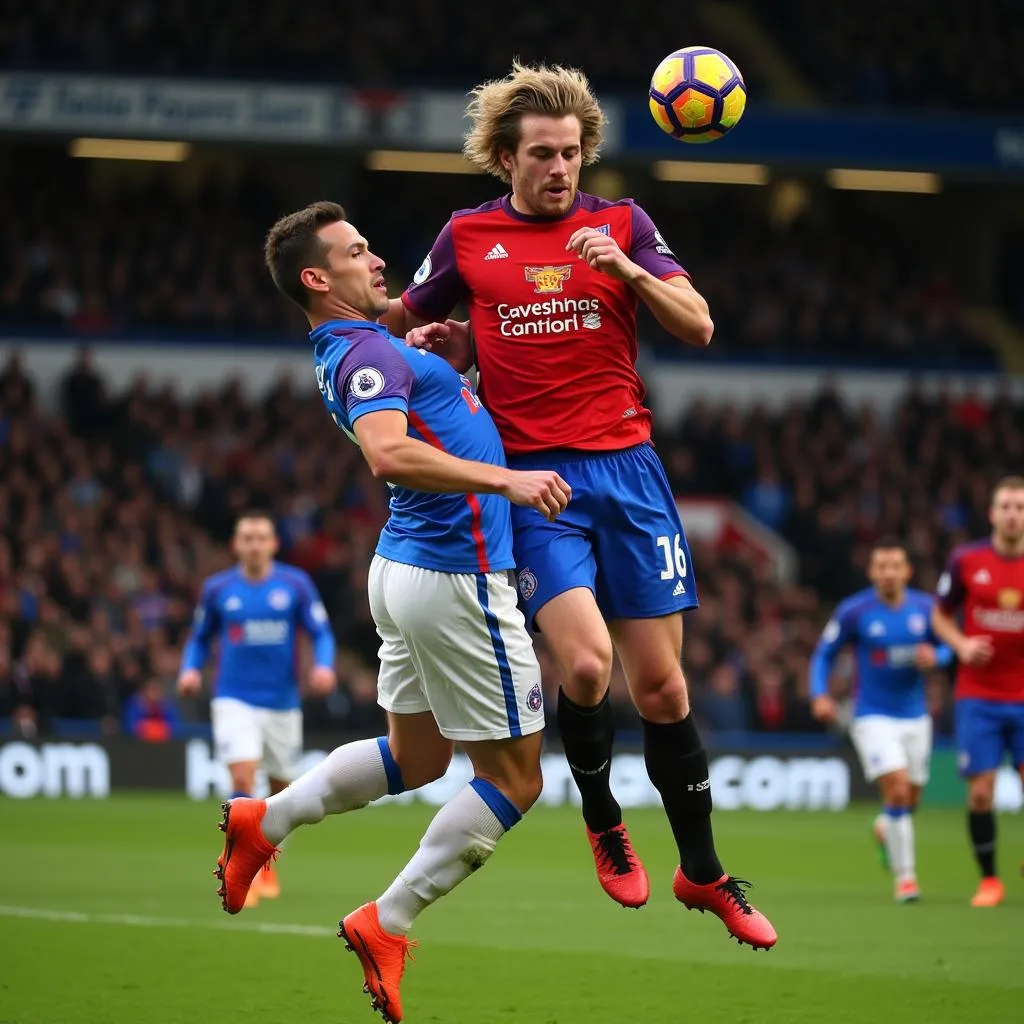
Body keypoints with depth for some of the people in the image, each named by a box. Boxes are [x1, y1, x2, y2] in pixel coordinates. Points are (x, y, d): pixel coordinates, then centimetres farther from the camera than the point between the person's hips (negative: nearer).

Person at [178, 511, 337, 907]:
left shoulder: (296, 584, -2)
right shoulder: (217, 589, 1)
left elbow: (321, 633, -1)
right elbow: (199, 638, 12)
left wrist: (323, 665, -20)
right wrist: (190, 669, -7)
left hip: (282, 701, 2)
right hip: (234, 700, -2)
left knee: (281, 789, 13)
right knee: (242, 779, -20)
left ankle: (267, 865, 36)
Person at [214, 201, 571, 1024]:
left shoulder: (357, 350, 13)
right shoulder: (367, 355, -18)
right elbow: (389, 454, -37)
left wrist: (432, 351, 15)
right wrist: (508, 480, -41)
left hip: (407, 567, 10)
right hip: (456, 581, -10)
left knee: (416, 756, 24)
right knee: (514, 778, 0)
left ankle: (265, 820, 21)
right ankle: (389, 925, 2)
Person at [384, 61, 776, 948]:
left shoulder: (620, 224, 7)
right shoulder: (467, 239, 7)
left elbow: (698, 327, -1)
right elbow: (406, 324, 22)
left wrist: (629, 271, -16)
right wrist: (442, 342, -1)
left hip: (627, 470, 1)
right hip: (533, 477, -1)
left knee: (660, 681, 2)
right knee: (585, 659, -20)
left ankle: (702, 872, 17)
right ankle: (602, 822, 9)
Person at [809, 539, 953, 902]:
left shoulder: (925, 608, -2)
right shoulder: (853, 612, -9)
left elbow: (948, 648, 10)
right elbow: (824, 654, 0)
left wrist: (935, 656, -14)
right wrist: (819, 695, -15)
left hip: (915, 718, 4)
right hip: (873, 718, -4)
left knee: (910, 801, 13)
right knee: (897, 790, -19)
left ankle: (885, 829, 49)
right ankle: (904, 876, -7)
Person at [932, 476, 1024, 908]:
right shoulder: (966, 560, -1)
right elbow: (940, 616, 11)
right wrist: (961, 645, -8)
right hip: (978, 697, 0)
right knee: (980, 791, -3)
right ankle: (988, 879, 14)